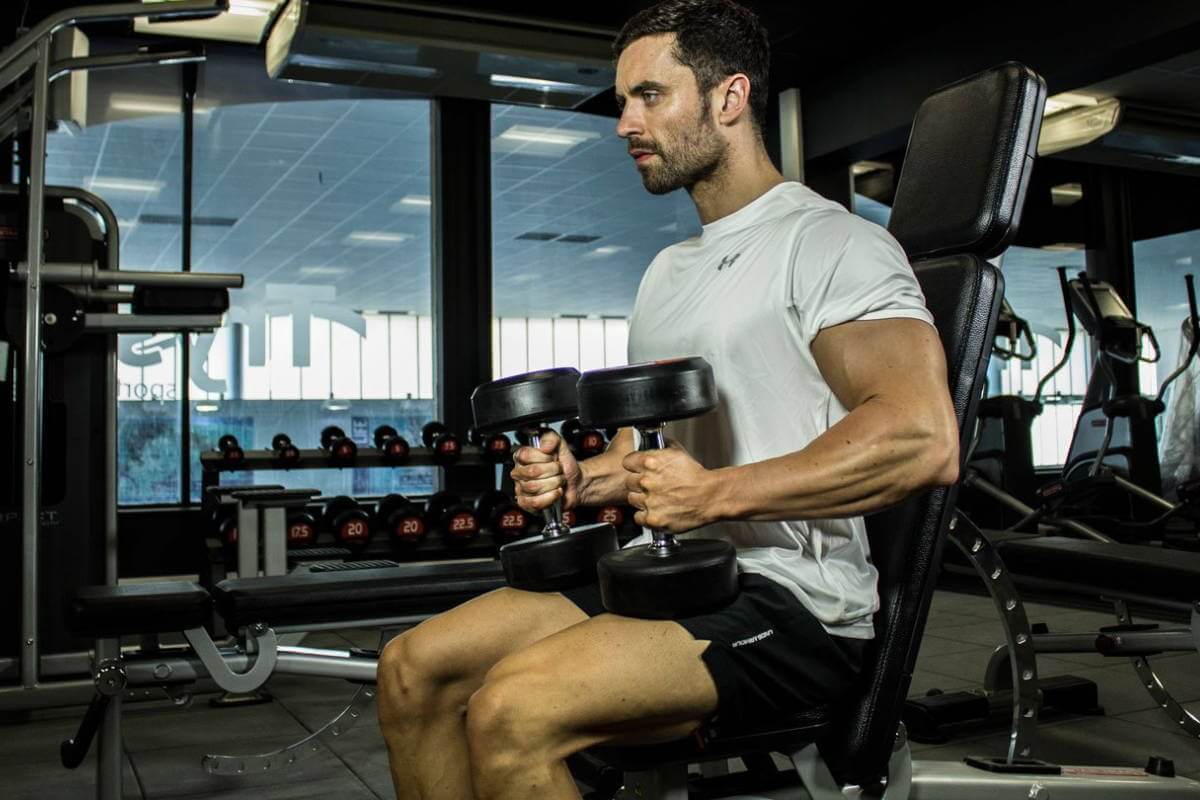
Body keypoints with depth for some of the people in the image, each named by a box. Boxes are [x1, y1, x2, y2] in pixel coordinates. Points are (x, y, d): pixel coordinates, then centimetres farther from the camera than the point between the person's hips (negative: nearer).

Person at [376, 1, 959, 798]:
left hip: (791, 598, -9)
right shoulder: (669, 270, 20)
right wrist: (578, 478, 3)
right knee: (414, 668, -1)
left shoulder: (828, 241, -9)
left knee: (512, 711, -28)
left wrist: (719, 494, -24)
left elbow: (924, 440, -23)